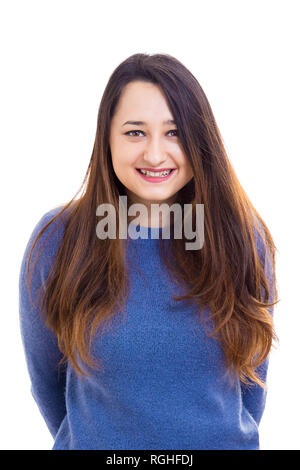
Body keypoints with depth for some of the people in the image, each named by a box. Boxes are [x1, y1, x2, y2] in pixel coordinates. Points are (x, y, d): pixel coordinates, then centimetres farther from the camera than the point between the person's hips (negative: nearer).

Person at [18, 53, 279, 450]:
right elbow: (46, 377, -3)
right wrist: (85, 439, 6)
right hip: (95, 445, 0)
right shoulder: (57, 240, -15)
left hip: (224, 443, 1)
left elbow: (253, 370, 0)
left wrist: (232, 439, 5)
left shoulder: (243, 238, -12)